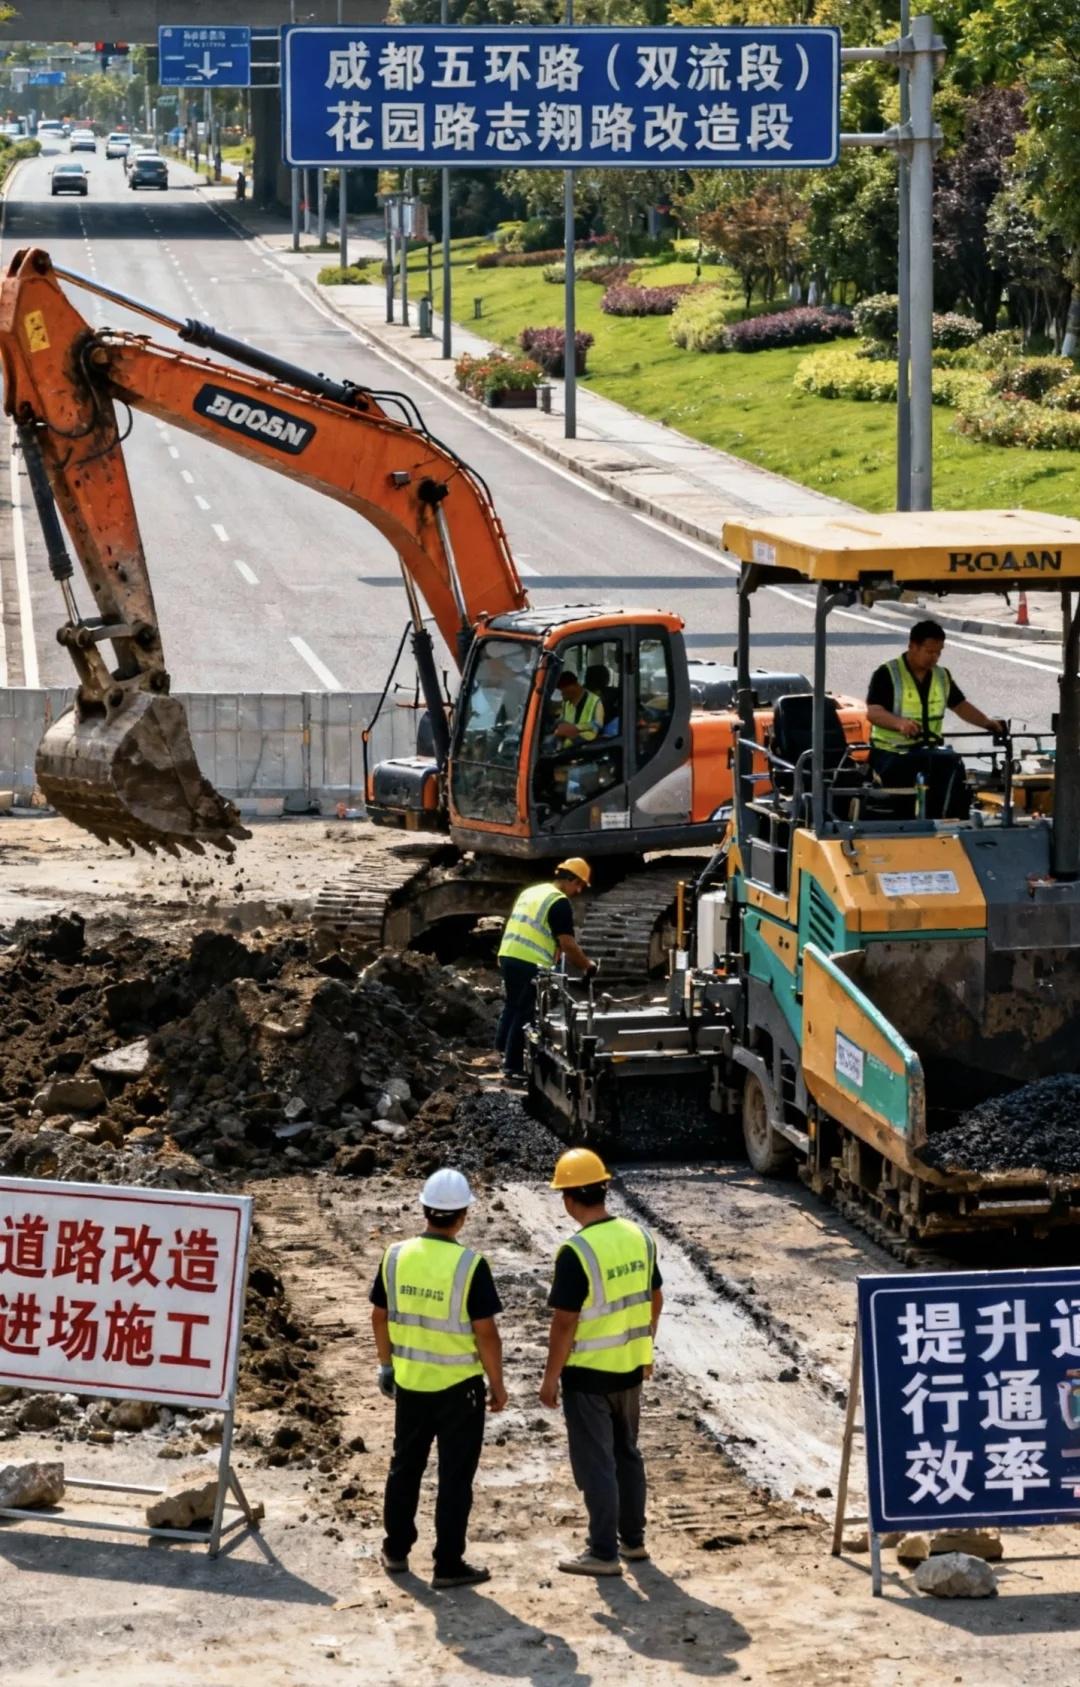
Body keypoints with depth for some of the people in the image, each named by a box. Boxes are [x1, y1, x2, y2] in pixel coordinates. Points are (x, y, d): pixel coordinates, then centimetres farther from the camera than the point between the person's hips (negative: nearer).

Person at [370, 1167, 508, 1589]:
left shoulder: (396, 1256, -5)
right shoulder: (470, 1265, -19)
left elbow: (380, 1316, 6)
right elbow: (485, 1332, -17)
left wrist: (386, 1363, 21)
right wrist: (497, 1384, -5)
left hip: (409, 1382, 4)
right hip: (459, 1386, -4)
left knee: (405, 1466, 20)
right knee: (455, 1476, 5)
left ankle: (396, 1550, 29)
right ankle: (448, 1565, 8)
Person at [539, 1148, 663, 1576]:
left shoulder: (576, 1252, -22)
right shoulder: (638, 1237, 0)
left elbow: (564, 1323, -19)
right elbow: (654, 1301, 10)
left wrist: (551, 1378, -10)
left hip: (588, 1373, -7)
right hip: (630, 1367, 7)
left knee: (596, 1463, 2)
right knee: (626, 1453, 20)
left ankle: (603, 1553, 7)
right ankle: (633, 1538, 29)